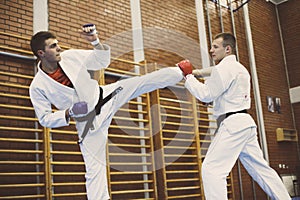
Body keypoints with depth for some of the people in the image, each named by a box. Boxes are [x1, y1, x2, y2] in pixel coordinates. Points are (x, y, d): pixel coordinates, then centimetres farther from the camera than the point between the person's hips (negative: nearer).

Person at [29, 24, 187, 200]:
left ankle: (183, 72, 0)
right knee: (94, 167, 2)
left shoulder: (71, 56, -7)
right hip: (87, 122, -2)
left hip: (105, 97, 2)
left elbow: (103, 61, 0)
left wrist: (96, 42, -19)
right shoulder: (38, 86, -12)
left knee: (146, 81, -11)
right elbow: (45, 118, -6)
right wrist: (69, 112, -22)